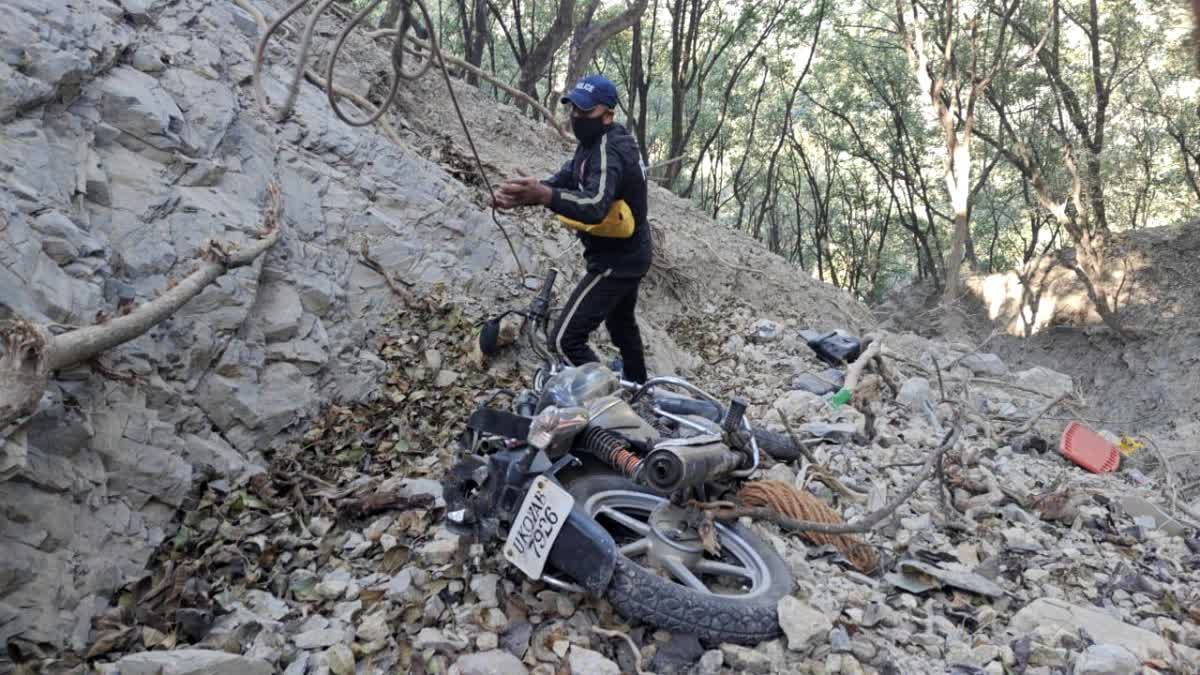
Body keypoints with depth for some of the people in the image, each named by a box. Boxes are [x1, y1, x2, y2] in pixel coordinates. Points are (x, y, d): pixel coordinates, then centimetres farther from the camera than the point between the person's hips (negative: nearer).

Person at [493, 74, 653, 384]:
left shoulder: (607, 150, -26)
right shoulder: (596, 141, 7)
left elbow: (594, 207, -43)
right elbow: (563, 180, -3)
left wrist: (542, 195, -58)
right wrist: (523, 195, -22)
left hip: (614, 261, -11)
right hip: (630, 254, 11)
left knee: (566, 339, -12)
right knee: (621, 323, 31)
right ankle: (637, 389, 52)